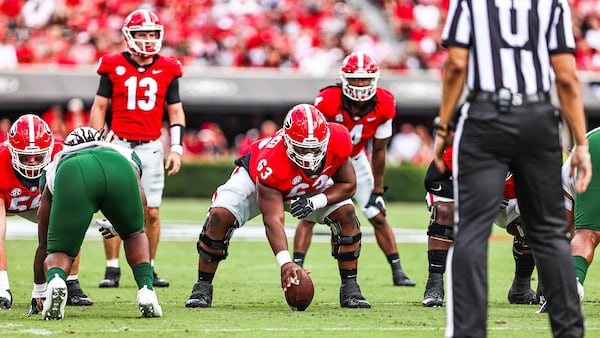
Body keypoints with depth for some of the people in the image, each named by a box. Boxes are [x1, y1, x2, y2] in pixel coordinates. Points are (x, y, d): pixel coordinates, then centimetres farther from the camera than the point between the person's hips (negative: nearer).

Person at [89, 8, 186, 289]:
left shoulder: (167, 70, 5)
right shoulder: (114, 67, 1)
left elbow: (176, 112, 10)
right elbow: (99, 107, 6)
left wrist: (177, 148, 1)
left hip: (151, 147, 1)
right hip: (119, 146, -1)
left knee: (151, 212, 0)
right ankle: (112, 269, 2)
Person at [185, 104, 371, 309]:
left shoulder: (337, 140, -34)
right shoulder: (271, 163, -46)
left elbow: (348, 185, -18)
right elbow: (273, 219, -48)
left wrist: (316, 202, -37)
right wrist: (285, 262, -62)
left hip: (313, 187, 3)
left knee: (346, 214, -19)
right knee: (219, 216, -25)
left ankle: (350, 289, -7)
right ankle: (203, 287, -8)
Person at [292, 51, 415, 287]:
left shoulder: (383, 106, -21)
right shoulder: (327, 102, -32)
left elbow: (379, 151, -9)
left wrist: (377, 191, -5)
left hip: (355, 159, 3)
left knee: (378, 217, 3)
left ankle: (397, 272, 11)